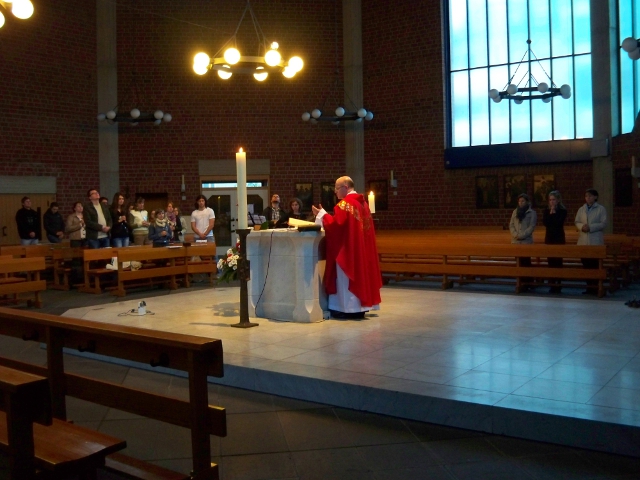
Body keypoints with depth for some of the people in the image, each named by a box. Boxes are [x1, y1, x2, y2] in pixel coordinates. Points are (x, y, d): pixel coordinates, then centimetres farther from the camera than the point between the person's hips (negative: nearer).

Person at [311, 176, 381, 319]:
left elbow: (336, 224, -20)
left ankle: (349, 309, -1)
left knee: (347, 276, -3)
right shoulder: (363, 202, 13)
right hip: (361, 247, 9)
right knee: (359, 272, 12)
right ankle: (360, 307, 16)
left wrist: (321, 214, -8)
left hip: (347, 248, -9)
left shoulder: (344, 203, -15)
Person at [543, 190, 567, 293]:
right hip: (549, 238, 4)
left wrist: (553, 213, -10)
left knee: (557, 261, -7)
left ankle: (558, 285, -2)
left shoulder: (562, 211, -2)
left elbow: (559, 223, -16)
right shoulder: (546, 211, 9)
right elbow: (545, 223, -5)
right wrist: (550, 213, -10)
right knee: (550, 261, 3)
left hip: (559, 238, -4)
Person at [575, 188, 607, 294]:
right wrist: (582, 226, -12)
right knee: (586, 264, 7)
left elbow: (603, 224, -7)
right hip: (583, 241, 5)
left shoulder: (601, 209, -1)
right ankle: (589, 286, 14)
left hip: (596, 242, -5)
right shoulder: (581, 209, 13)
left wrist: (590, 227, -18)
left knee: (595, 265, -5)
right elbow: (577, 222, 10)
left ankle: (595, 287, 0)